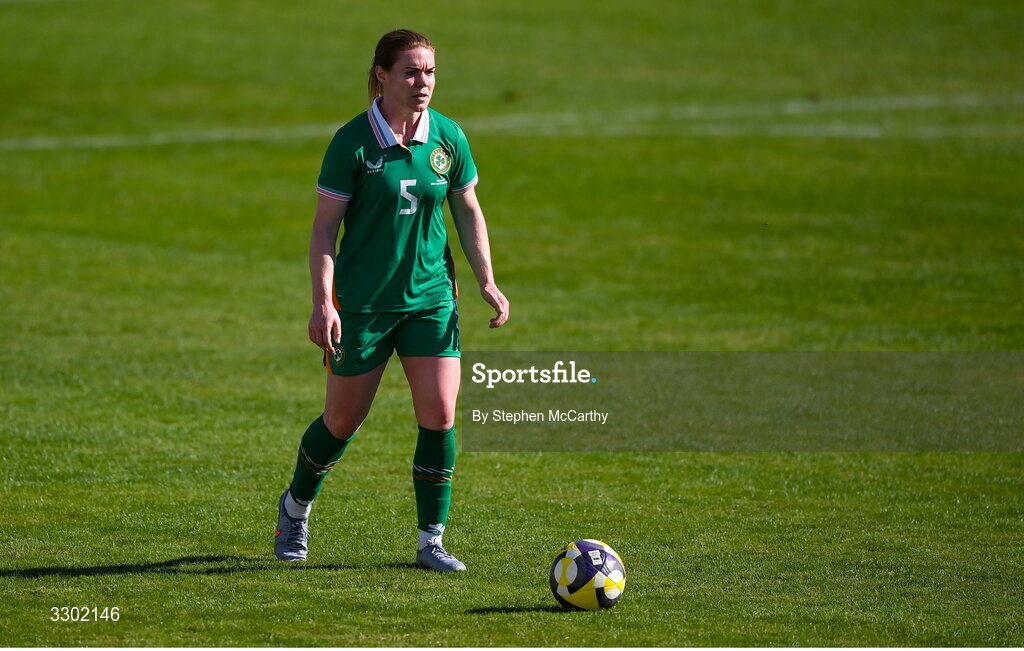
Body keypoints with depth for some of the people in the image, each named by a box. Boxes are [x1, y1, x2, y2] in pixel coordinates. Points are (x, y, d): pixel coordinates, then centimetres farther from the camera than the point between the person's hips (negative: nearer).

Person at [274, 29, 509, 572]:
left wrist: (486, 281, 3)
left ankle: (431, 541, 4)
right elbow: (324, 226, -9)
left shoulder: (448, 137, -1)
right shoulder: (353, 142, -12)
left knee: (439, 415, -8)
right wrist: (323, 302, -17)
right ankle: (295, 507, 35)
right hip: (363, 300, -3)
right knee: (344, 420, 8)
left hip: (431, 297, 3)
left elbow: (468, 211, 11)